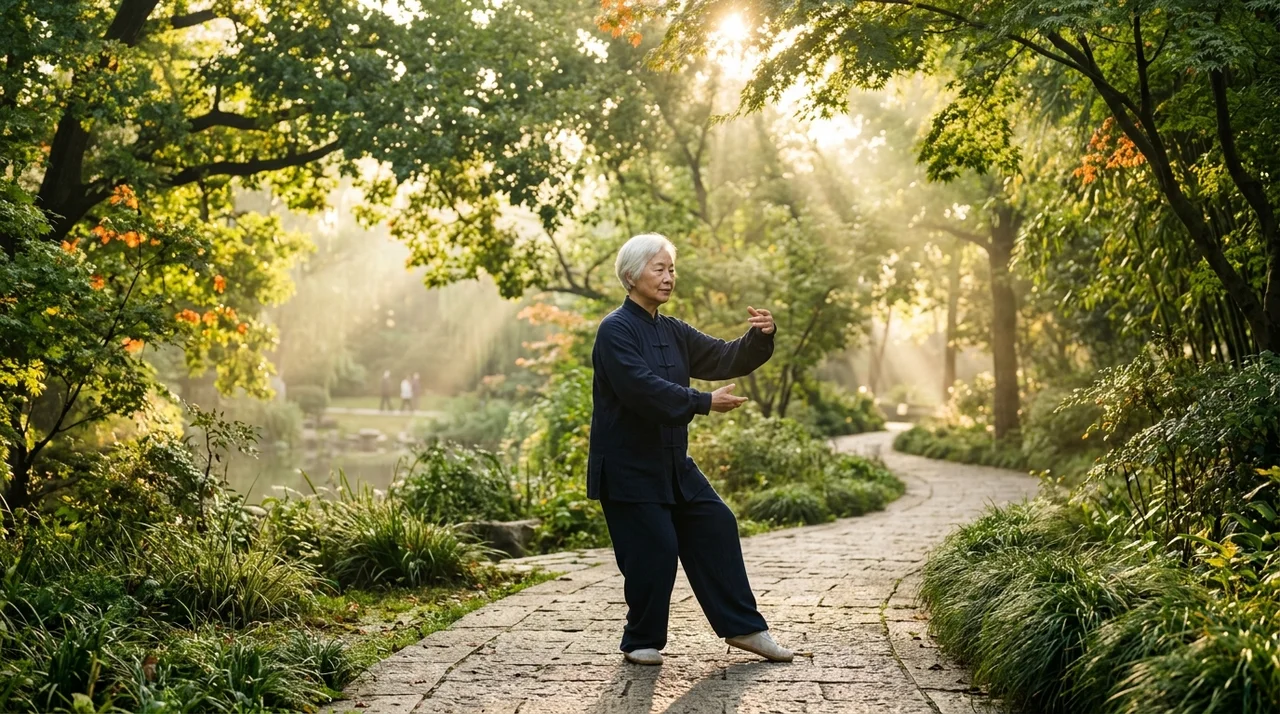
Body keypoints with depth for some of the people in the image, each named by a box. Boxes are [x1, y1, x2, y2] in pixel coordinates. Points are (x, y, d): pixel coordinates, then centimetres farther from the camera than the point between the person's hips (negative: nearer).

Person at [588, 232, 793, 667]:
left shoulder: (672, 332, 12)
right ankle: (642, 641, 14)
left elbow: (725, 359, 9)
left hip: (672, 463, 8)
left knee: (716, 528, 5)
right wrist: (704, 403, -27)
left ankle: (743, 627, 14)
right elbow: (643, 388, -25)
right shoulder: (615, 330, -13)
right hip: (627, 466, -8)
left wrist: (760, 337, -11)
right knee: (654, 549, -6)